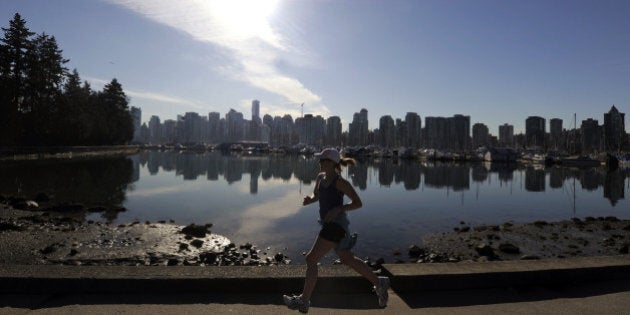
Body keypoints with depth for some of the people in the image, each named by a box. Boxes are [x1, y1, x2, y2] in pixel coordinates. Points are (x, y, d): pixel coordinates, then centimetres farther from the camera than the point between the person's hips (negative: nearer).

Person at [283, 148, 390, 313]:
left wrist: (338, 209, -22)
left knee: (311, 259, -6)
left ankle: (303, 301, 6)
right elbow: (316, 195, 23)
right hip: (328, 224, 9)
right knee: (347, 259, 20)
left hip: (336, 225, -9)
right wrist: (309, 199, -1)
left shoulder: (340, 182, -15)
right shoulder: (321, 177, 8)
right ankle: (379, 284, 34)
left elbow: (358, 203, -10)